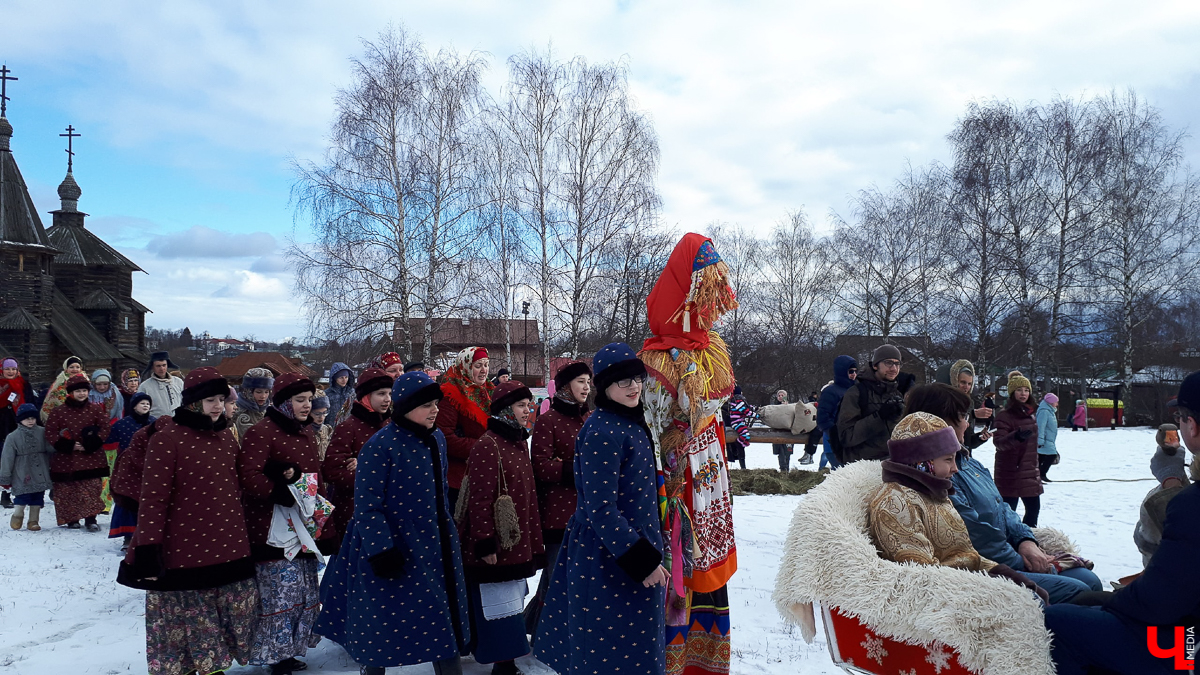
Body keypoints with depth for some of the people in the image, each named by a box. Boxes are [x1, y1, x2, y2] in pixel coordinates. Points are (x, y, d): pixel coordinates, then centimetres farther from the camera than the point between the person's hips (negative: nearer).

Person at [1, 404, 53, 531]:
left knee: (37, 499, 7)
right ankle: (17, 515, 24)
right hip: (22, 476, -2)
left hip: (40, 475, 3)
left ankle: (33, 520, 20)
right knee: (22, 497, -4)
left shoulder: (42, 433, 5)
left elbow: (51, 448, -3)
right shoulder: (12, 437, -2)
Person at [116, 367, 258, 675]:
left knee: (229, 621, 14)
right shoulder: (168, 438, -12)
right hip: (184, 554, -6)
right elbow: (153, 499, -14)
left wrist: (243, 538, 20)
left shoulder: (225, 437, 10)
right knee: (187, 627, 8)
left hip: (229, 550, 6)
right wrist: (147, 552, -18)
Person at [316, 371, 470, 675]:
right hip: (391, 548, -6)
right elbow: (368, 505, -19)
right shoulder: (380, 445, -18)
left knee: (441, 620, 13)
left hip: (433, 547, 6)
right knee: (383, 620, 8)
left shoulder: (436, 438, 4)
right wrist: (380, 550, -23)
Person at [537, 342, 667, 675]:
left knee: (635, 643, 20)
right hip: (608, 560, -9)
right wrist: (643, 560, -21)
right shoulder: (602, 433, -21)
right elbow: (601, 510, -23)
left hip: (635, 543, 9)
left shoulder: (633, 422, 9)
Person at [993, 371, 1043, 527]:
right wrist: (1016, 436, -40)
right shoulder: (1005, 415, -12)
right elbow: (999, 443, -22)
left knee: (1034, 507, 12)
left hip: (1029, 472, 8)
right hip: (1010, 473, -8)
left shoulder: (1030, 414, 13)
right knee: (1009, 510, -7)